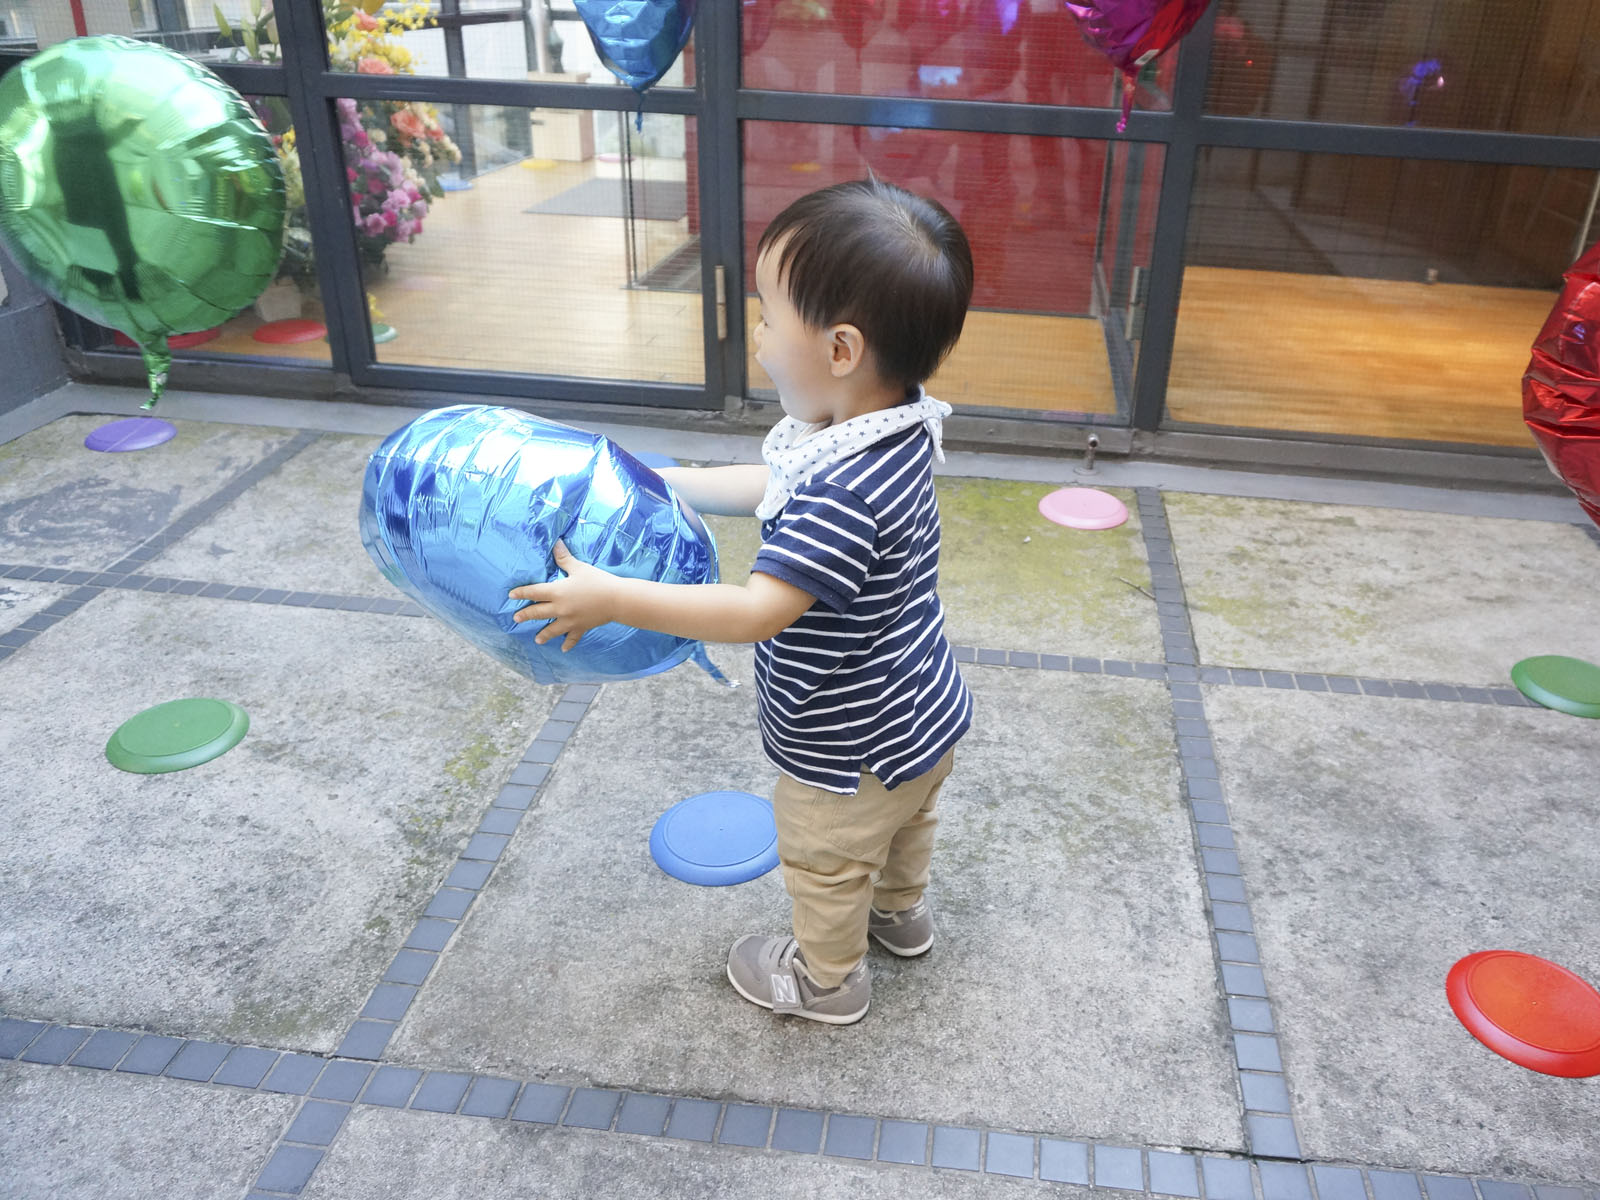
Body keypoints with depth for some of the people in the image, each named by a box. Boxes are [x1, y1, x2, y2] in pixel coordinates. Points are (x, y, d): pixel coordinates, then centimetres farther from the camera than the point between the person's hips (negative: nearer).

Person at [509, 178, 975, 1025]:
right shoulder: (889, 433, -8)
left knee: (825, 867, 20)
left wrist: (610, 598, -33)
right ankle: (901, 912, 61)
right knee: (904, 823, 34)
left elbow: (756, 612, -39)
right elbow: (773, 487, 6)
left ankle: (827, 979, 45)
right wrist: (663, 483, 8)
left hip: (848, 751, -8)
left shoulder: (845, 494, -40)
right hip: (922, 715, 9)